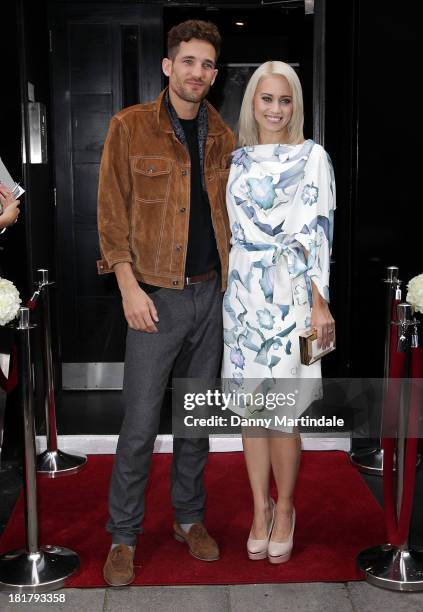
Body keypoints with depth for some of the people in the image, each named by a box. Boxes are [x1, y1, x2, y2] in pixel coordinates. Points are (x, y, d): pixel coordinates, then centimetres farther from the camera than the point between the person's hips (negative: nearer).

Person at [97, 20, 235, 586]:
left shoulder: (221, 136, 9)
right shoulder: (130, 127, -3)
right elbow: (112, 213, -6)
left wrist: (234, 276, 7)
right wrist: (129, 286, -13)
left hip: (210, 292, 5)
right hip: (156, 295, -4)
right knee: (141, 423, -2)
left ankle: (190, 517, 29)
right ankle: (123, 537, 14)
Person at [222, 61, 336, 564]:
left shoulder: (313, 157, -1)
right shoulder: (238, 160, 12)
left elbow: (318, 233, -8)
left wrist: (320, 300, -15)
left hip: (291, 295, -4)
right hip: (243, 295, 4)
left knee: (283, 413, -2)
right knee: (249, 407, 9)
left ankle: (284, 510, 20)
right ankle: (260, 509, 24)